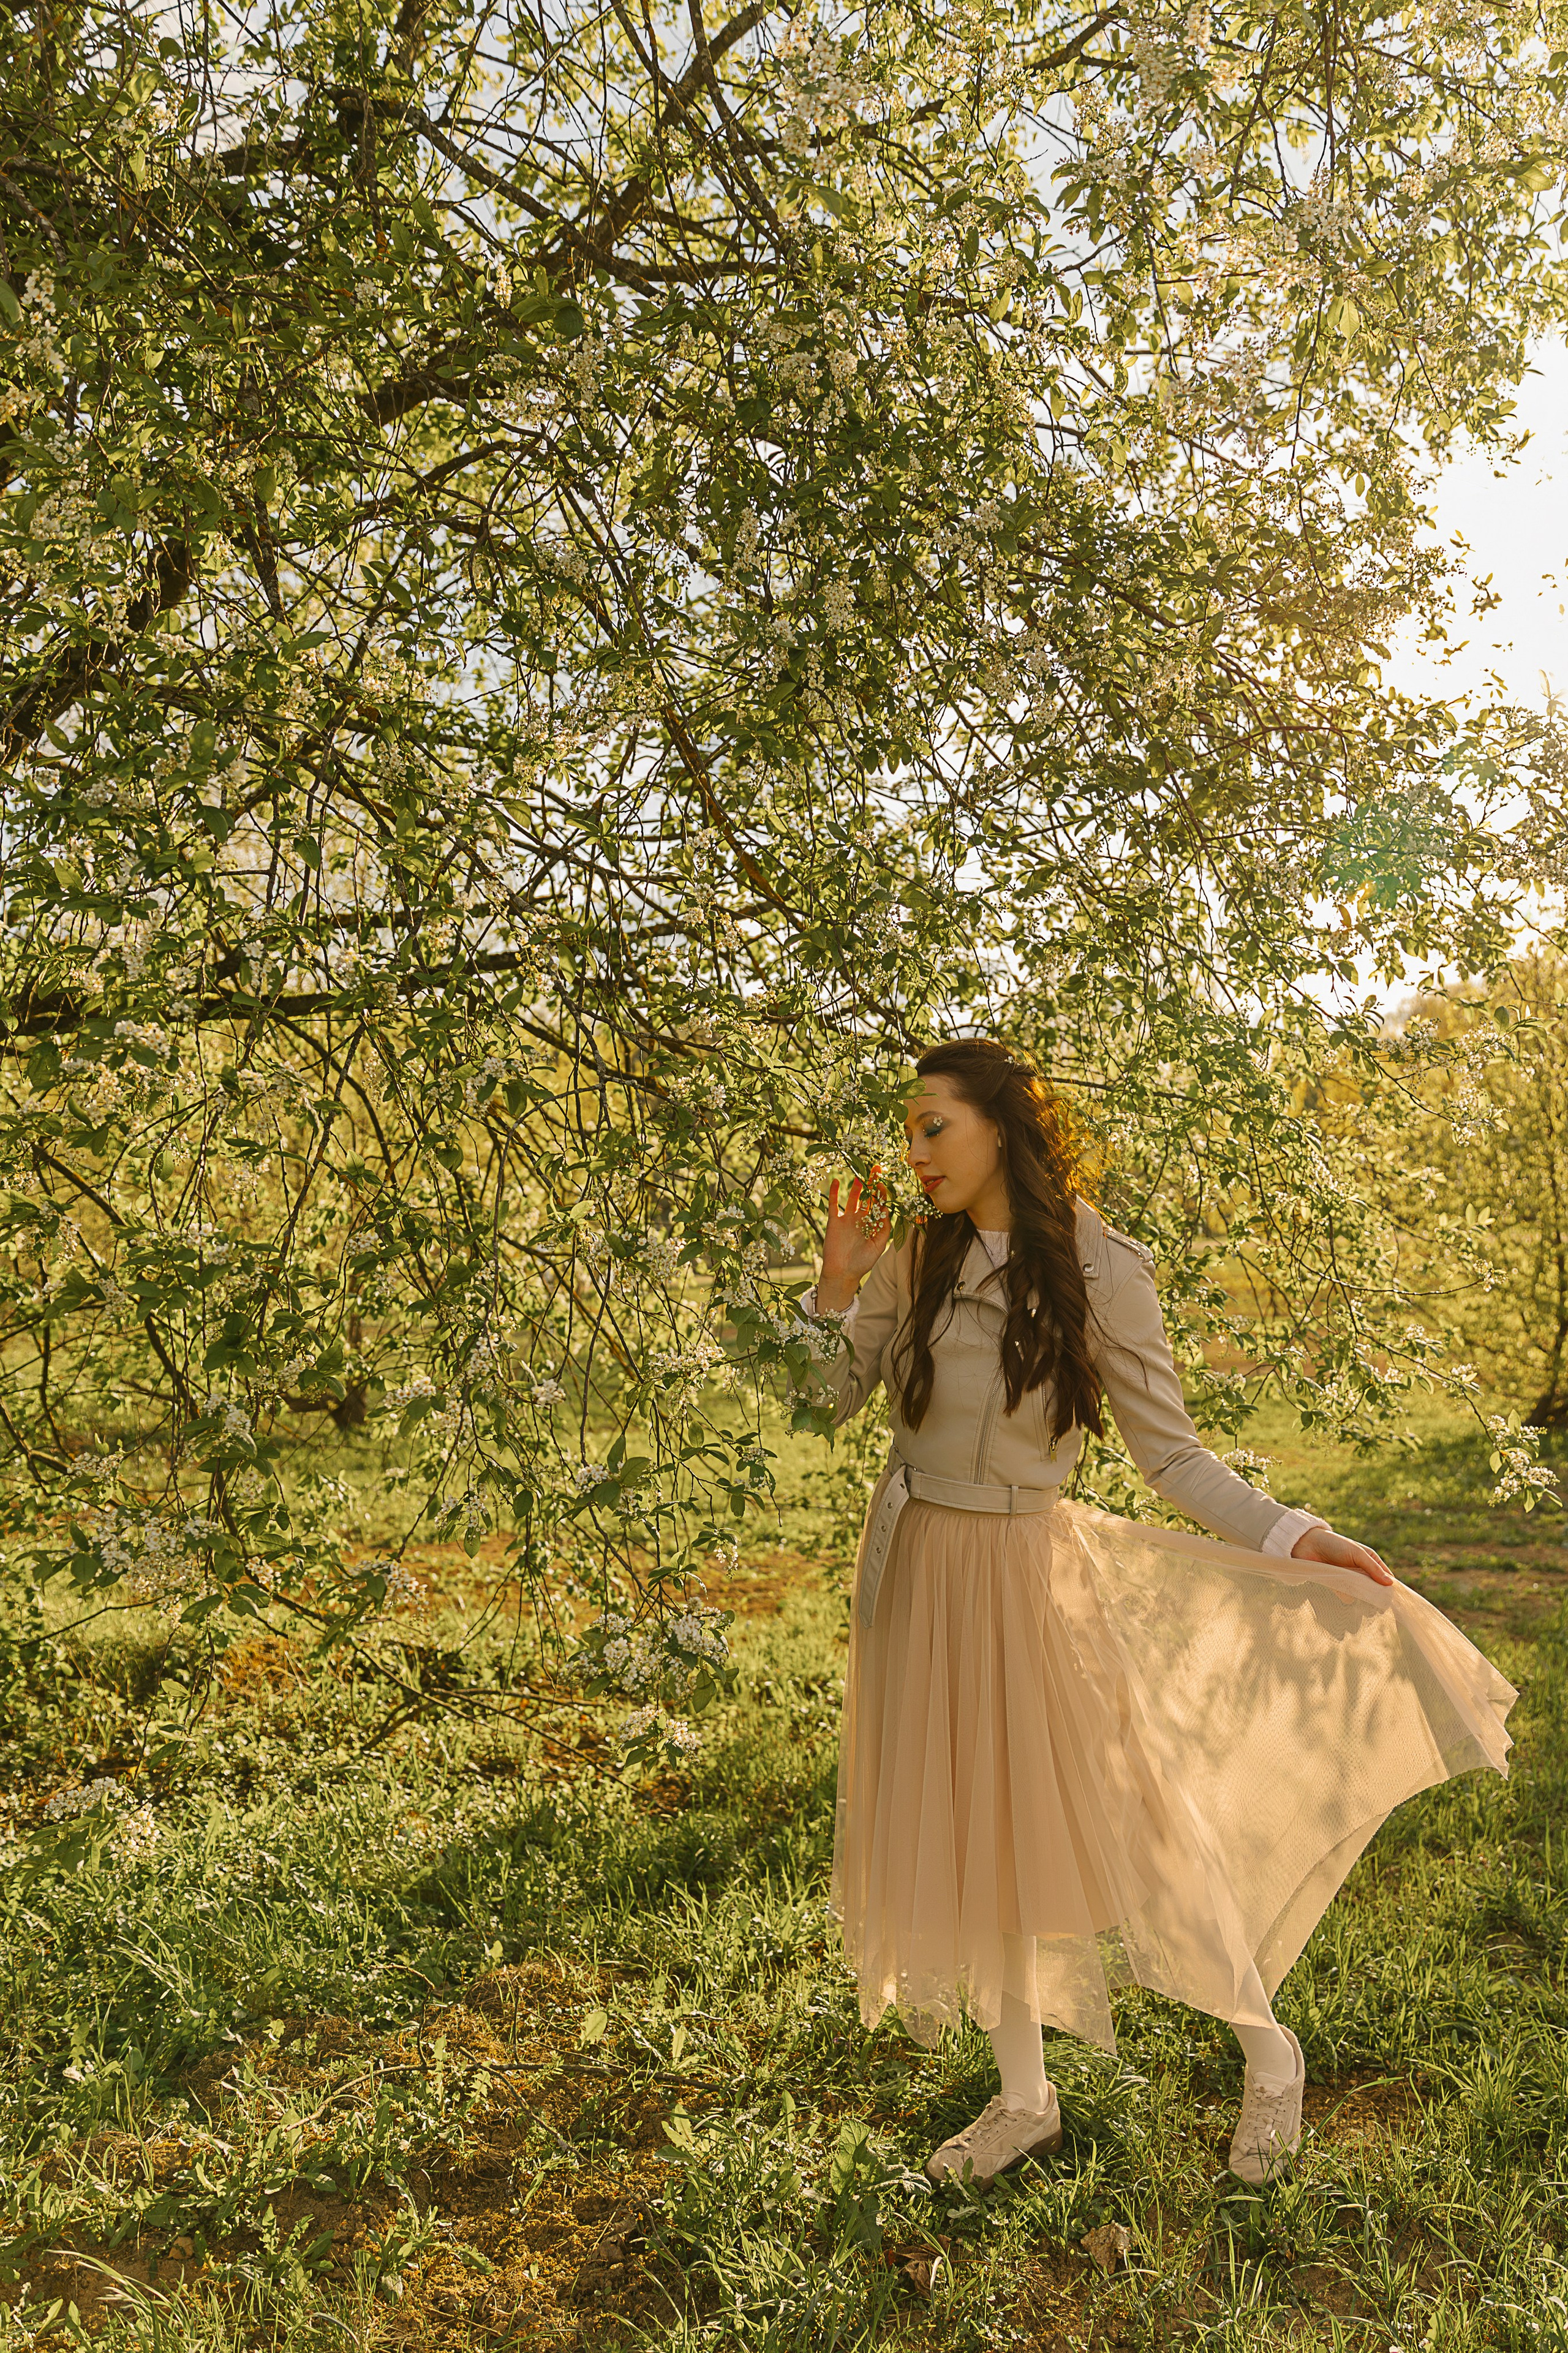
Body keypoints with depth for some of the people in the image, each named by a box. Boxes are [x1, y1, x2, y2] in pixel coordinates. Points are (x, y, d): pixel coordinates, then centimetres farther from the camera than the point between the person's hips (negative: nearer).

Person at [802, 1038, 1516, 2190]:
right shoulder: (915, 1261, 0)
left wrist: (1292, 1537, -19)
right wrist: (839, 1284, -8)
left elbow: (1173, 1453, -8)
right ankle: (1026, 2099, 34)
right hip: (917, 1570, 5)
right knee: (972, 1836, 14)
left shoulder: (1098, 1270, -12)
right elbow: (832, 1401, 6)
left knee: (1115, 1823, 1)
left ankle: (1269, 2052, 30)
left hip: (1026, 1567, -4)